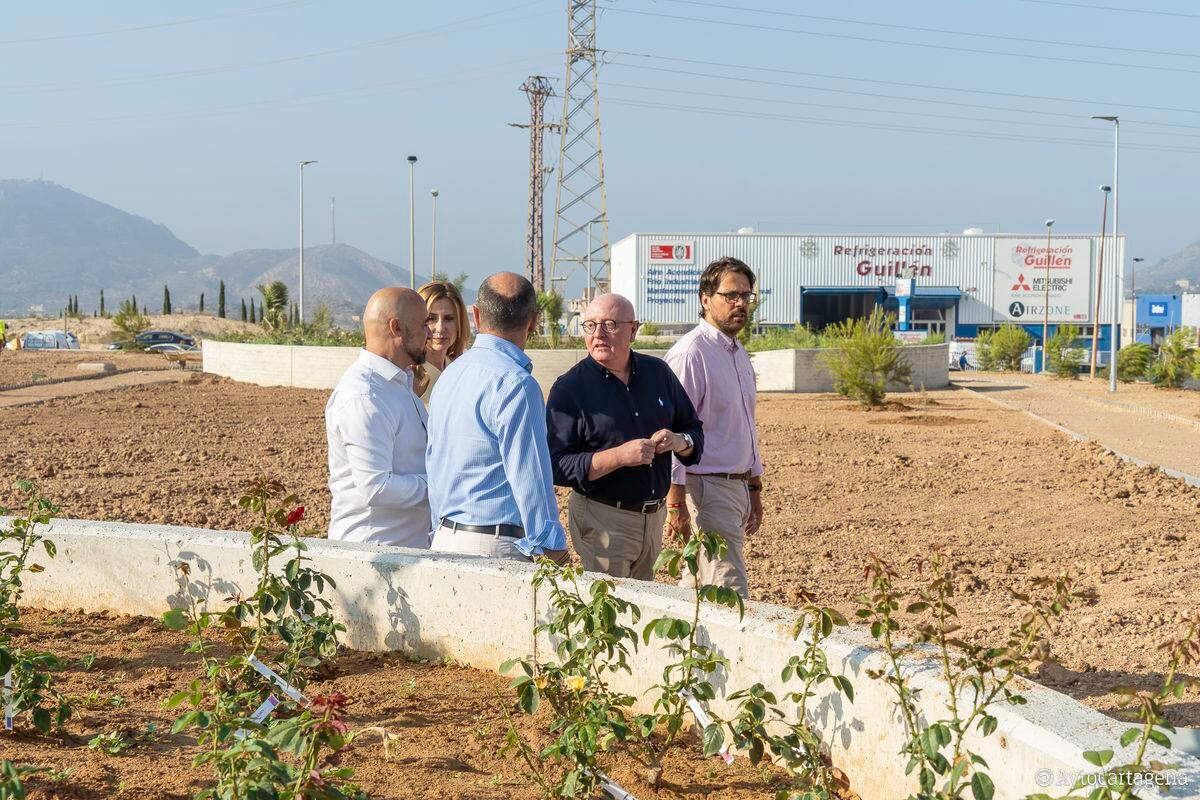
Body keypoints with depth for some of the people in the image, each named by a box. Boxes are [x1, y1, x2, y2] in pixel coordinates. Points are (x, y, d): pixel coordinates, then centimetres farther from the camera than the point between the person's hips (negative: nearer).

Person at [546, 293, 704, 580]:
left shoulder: (658, 372, 7)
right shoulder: (569, 389, -9)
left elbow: (694, 430, 14)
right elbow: (557, 467, -16)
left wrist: (680, 442, -9)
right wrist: (618, 456, -26)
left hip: (654, 515, 5)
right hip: (601, 520, -5)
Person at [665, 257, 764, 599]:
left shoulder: (739, 353, 16)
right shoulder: (691, 352, -13)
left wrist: (754, 489, 24)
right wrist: (676, 502, -20)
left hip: (738, 486, 9)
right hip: (706, 488, -9)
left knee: (700, 591, 12)